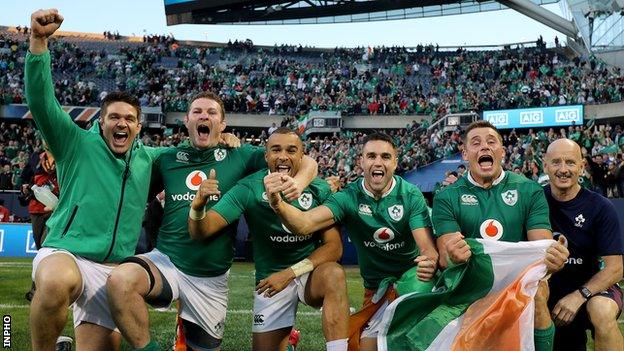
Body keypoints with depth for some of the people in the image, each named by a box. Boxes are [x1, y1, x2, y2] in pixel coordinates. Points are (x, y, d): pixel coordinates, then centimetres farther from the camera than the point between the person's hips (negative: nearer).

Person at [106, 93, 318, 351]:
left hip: (211, 278, 0)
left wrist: (297, 182, -24)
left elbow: (307, 163, -3)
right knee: (120, 280, -31)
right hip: (165, 261, 0)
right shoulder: (167, 159, 6)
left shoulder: (239, 157, 0)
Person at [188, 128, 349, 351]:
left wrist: (291, 272, -23)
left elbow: (334, 246, -12)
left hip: (310, 273, -1)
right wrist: (198, 206, -42)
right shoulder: (249, 189, -14)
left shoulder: (319, 190, -11)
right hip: (270, 279, 1)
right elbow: (200, 232, -19)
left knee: (334, 275, -33)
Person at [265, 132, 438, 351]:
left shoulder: (411, 195, -10)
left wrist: (429, 263, -43)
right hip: (375, 290, 2)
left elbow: (428, 248, -17)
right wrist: (277, 204, -47)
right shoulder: (349, 197, -9)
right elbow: (304, 224, -25)